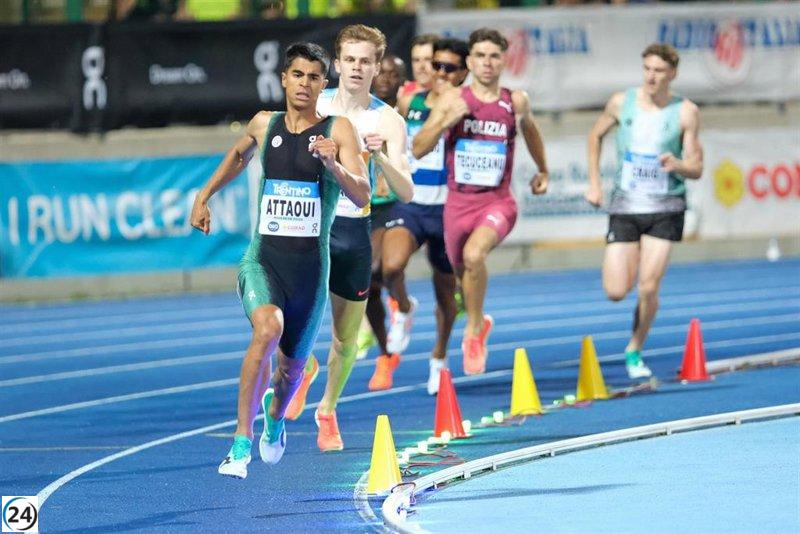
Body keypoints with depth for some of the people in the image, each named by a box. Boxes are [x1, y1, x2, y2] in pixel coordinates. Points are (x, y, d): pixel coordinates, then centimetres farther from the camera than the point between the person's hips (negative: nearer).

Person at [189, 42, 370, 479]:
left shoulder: (338, 131, -5)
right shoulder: (265, 125, 4)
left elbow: (362, 196, -16)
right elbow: (239, 155, 28)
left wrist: (333, 164, -32)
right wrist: (204, 195, 29)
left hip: (311, 266, 0)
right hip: (262, 258, 0)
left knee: (292, 366, 14)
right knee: (268, 328, -31)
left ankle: (275, 415, 52)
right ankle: (242, 441, -26)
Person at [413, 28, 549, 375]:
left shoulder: (516, 102, 0)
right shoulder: (453, 100, -3)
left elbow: (529, 130, 24)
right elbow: (418, 149, -5)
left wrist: (543, 171, 31)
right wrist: (447, 121, -19)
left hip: (497, 202, -2)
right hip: (458, 201, 2)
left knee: (474, 255, -30)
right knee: (460, 269, 17)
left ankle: (474, 332, -13)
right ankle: (479, 320, 49)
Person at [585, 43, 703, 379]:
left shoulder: (685, 112, -6)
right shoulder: (622, 103, 0)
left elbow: (696, 169, -3)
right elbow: (596, 136, 18)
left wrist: (677, 165, -26)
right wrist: (594, 184, 12)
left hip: (665, 209, -2)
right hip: (624, 207, 2)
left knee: (648, 288, -10)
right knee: (616, 292, -6)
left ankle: (634, 352, 12)